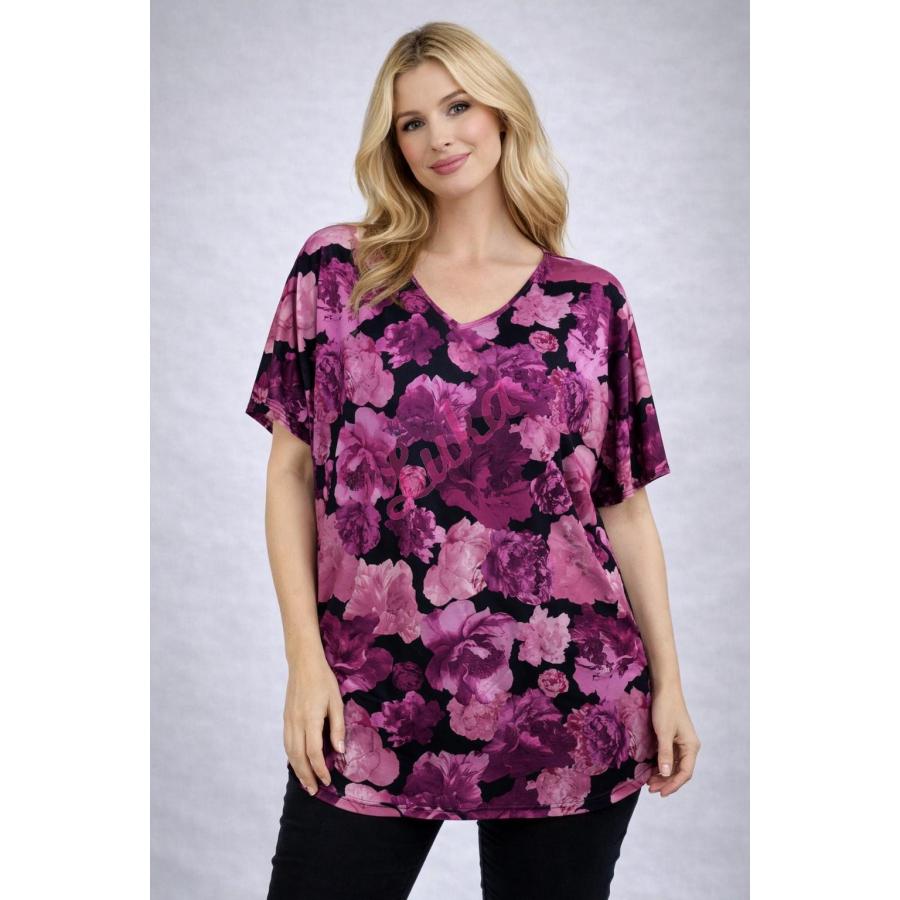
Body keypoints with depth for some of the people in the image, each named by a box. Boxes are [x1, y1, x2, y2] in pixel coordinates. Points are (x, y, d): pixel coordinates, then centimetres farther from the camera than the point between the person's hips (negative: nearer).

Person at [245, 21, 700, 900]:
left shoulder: (590, 301, 4)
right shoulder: (335, 268, 3)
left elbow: (624, 506, 7)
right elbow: (292, 471, 3)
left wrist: (668, 682, 4)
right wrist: (305, 658, -4)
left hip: (569, 709, 1)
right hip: (374, 708, 0)